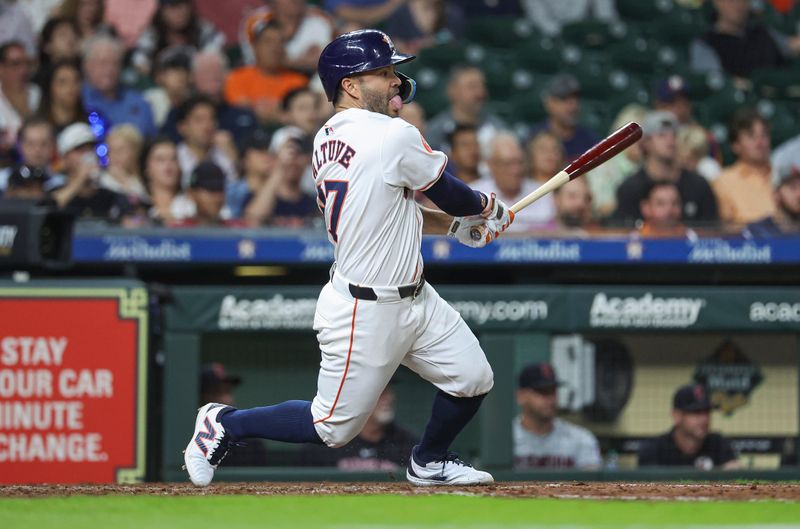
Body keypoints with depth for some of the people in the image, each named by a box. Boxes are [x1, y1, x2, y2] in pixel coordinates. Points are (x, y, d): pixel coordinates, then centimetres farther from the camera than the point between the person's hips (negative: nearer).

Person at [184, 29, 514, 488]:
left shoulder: (327, 140, 4)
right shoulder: (394, 136, -22)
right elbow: (451, 195, -8)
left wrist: (455, 224, 12)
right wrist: (490, 210, 13)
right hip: (365, 312, -9)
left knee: (472, 380, 12)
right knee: (334, 427, 4)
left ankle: (429, 462, 34)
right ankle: (226, 424, 17)